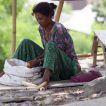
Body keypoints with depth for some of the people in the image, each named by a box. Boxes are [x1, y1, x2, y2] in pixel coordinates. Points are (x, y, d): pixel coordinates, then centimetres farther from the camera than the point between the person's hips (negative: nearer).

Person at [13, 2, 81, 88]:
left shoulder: (59, 29, -21)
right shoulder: (41, 28, 2)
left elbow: (56, 53, -23)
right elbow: (47, 51, 6)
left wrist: (37, 61, -30)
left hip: (70, 66, -7)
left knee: (50, 45, -36)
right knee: (26, 43, 0)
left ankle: (47, 75, -57)